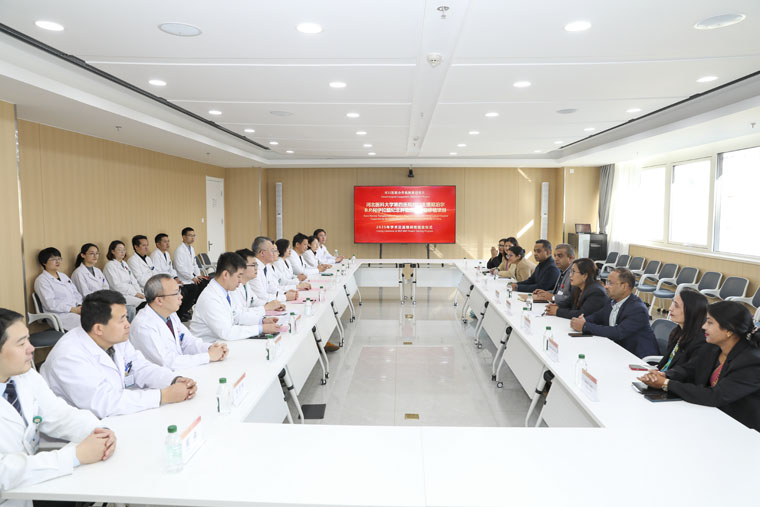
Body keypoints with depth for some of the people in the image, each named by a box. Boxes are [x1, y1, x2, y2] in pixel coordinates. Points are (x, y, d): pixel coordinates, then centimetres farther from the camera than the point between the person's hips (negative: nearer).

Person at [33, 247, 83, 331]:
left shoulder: (63, 276, 23)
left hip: (76, 310, 7)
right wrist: (73, 309, -19)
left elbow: (76, 293, 21)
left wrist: (80, 305, -1)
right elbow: (50, 304, -11)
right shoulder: (42, 280, -1)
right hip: (59, 315, -7)